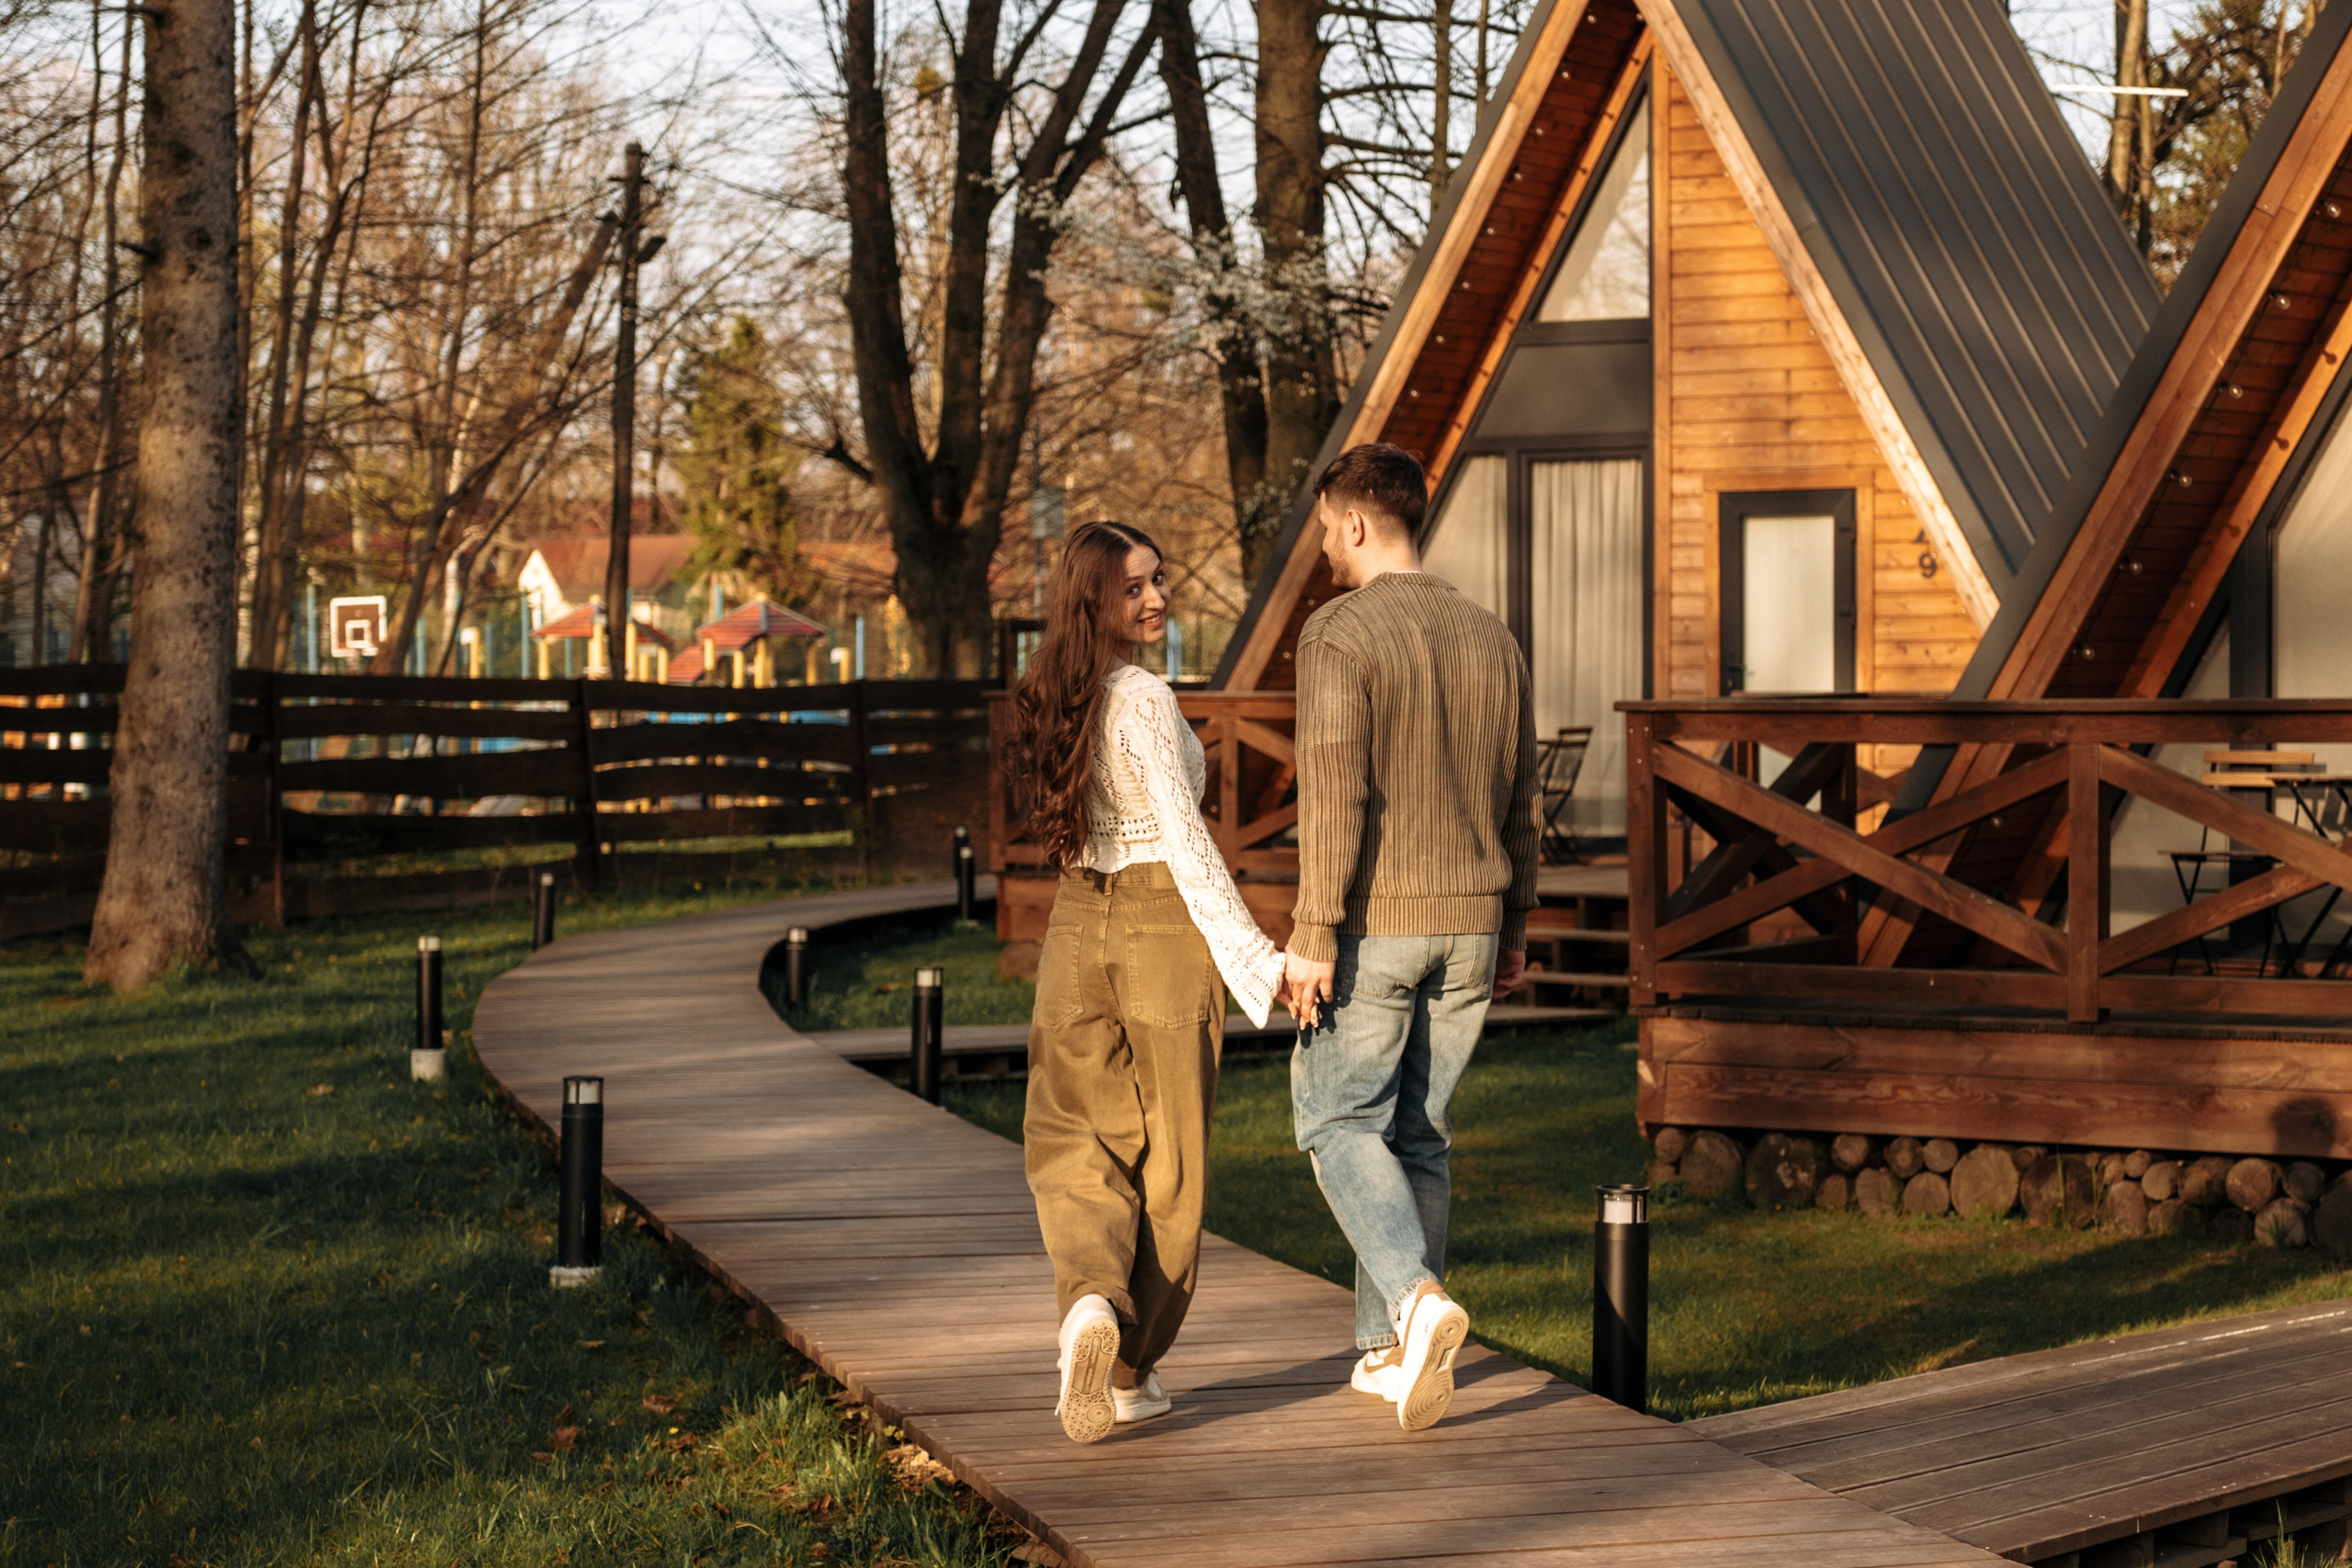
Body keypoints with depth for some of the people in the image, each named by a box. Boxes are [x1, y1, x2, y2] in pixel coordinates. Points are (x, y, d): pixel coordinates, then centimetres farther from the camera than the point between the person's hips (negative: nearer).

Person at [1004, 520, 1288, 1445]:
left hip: (1078, 922, 5)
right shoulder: (1144, 700, -15)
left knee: (1076, 1144, 11)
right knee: (1166, 1153, 8)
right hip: (1163, 924, -5)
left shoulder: (1056, 698, 6)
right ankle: (1131, 1371, 13)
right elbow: (1185, 838, -22)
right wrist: (1252, 958, -24)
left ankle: (1092, 1303, -17)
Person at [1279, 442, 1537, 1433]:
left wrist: (1312, 938, -18)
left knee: (1340, 1122, 5)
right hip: (1469, 925, 6)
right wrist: (1514, 927, 21)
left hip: (1373, 924, -6)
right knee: (1416, 1129, 14)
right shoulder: (1490, 639, 8)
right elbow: (1520, 799, 12)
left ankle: (1418, 1298, -18)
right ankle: (1390, 1351, 15)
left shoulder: (1338, 635, -12)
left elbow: (1333, 793, -19)